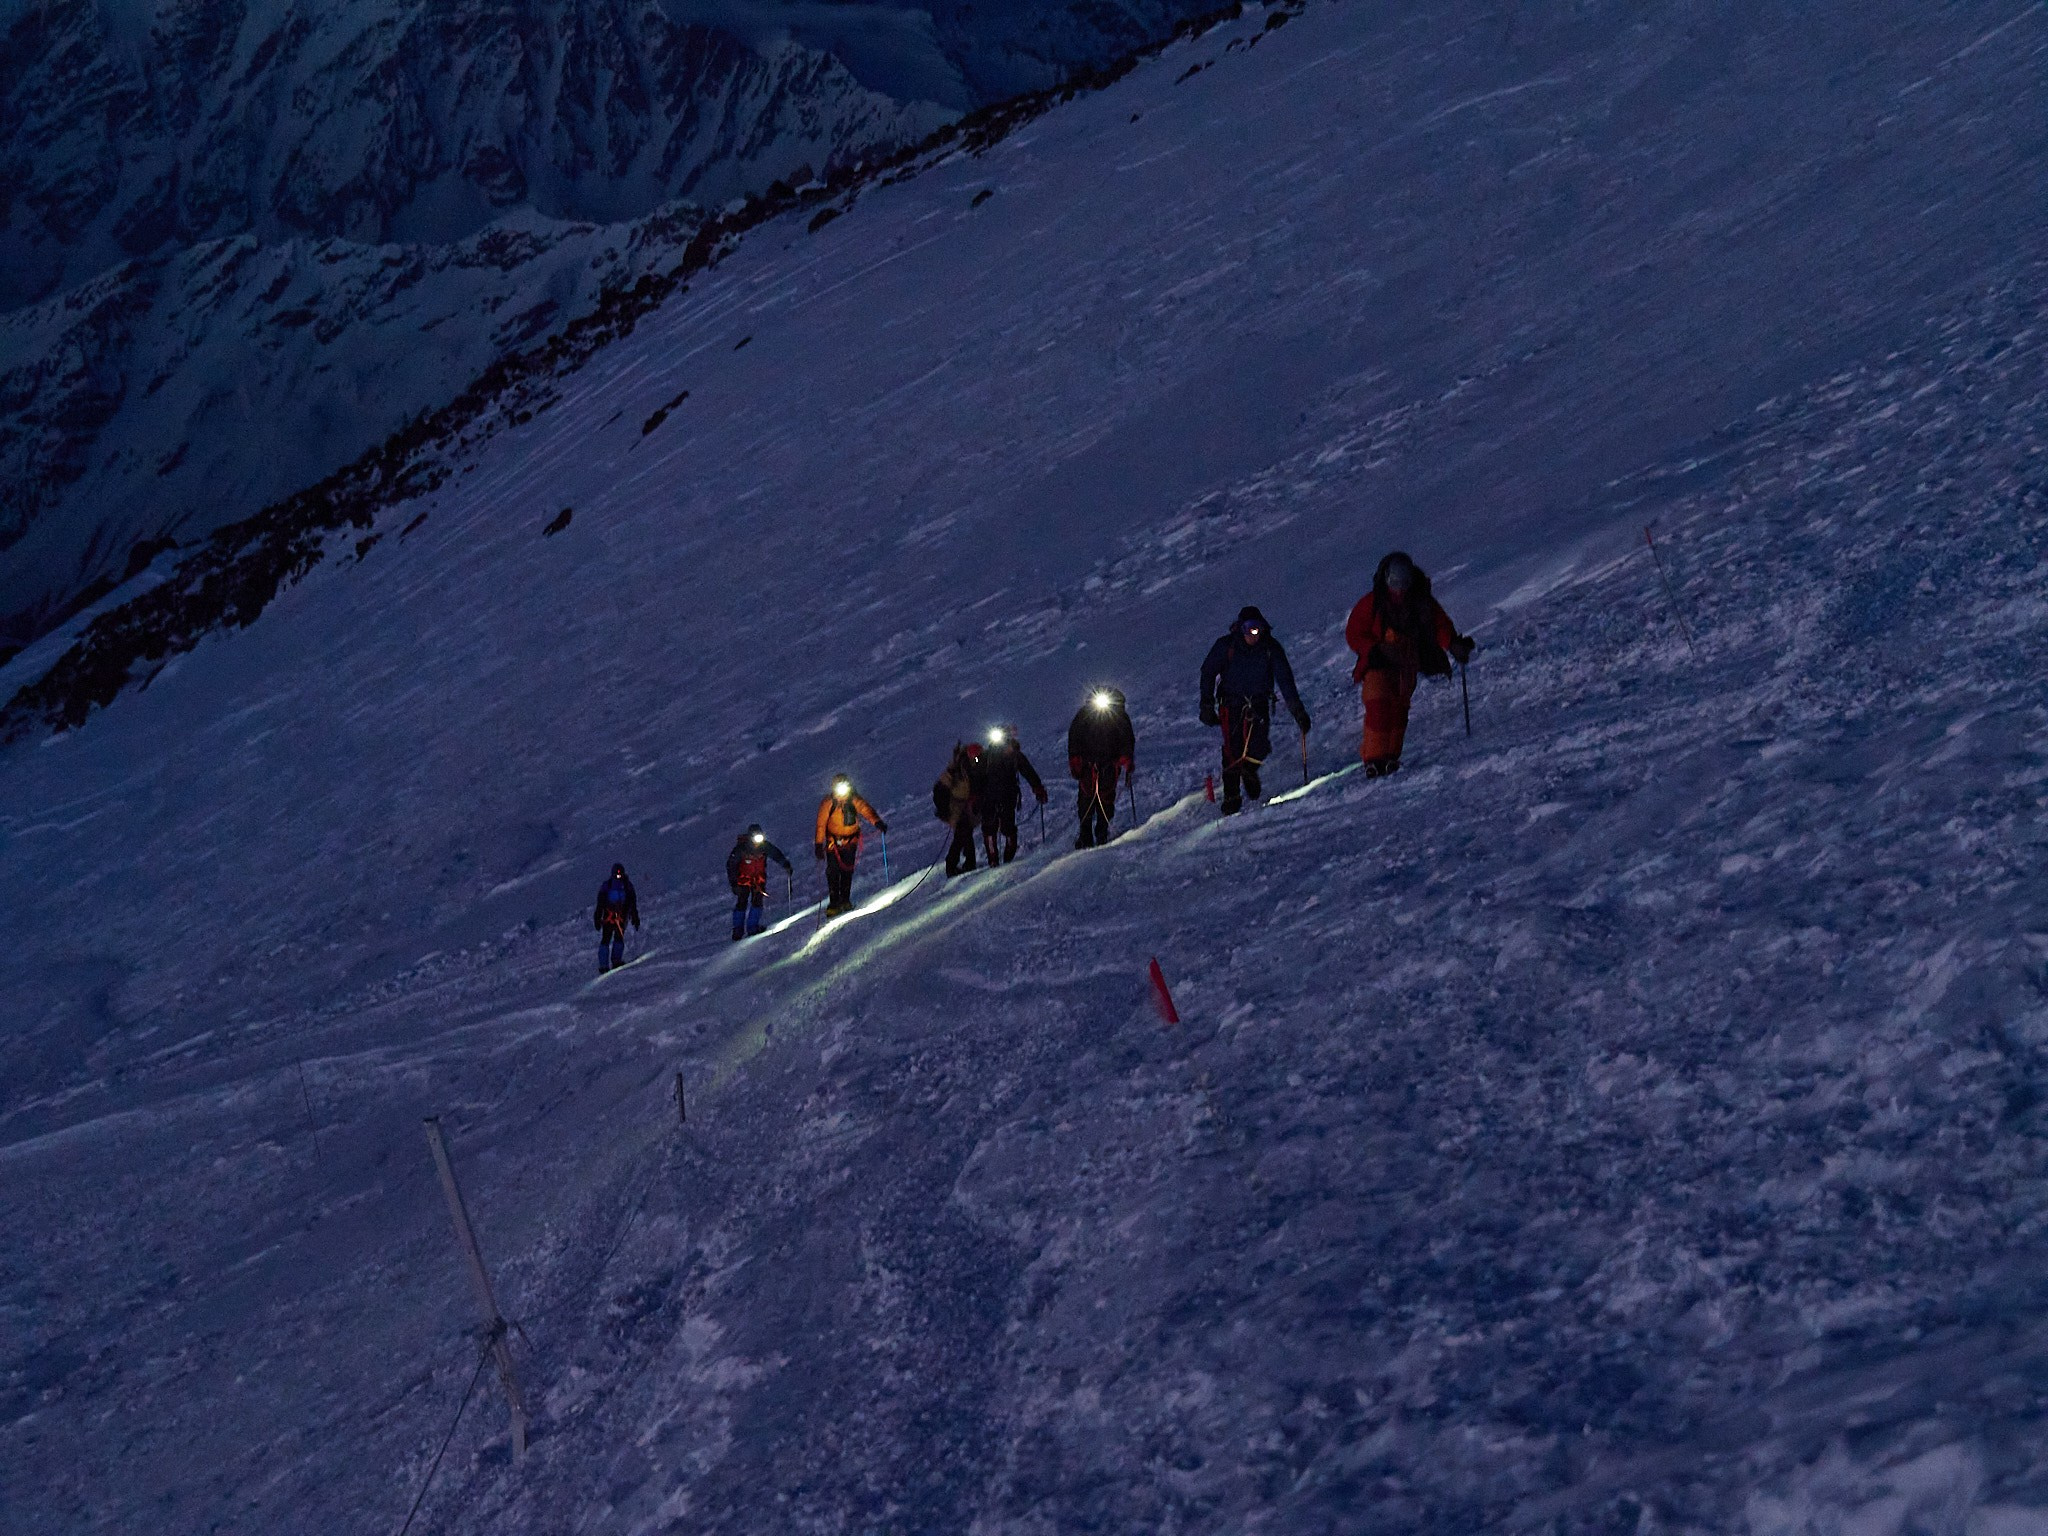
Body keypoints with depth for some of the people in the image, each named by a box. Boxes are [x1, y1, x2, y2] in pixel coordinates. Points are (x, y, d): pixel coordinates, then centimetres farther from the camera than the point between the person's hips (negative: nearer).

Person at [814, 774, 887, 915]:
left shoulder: (854, 801, -7)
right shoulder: (827, 804, -9)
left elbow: (866, 810, -22)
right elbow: (821, 824, -8)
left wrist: (877, 822, -42)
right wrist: (819, 844, -13)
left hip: (850, 840, 1)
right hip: (833, 841, -1)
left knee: (847, 871, 0)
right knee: (833, 872, -8)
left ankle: (845, 900, 12)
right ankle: (834, 903, -3)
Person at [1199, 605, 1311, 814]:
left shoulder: (1271, 648, -9)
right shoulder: (1226, 646, -11)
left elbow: (1285, 679, -10)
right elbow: (1208, 672, -1)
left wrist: (1297, 710, -18)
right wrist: (1207, 706, -6)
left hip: (1259, 703, 1)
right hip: (1231, 701, -1)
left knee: (1260, 748, -13)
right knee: (1233, 748, -15)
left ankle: (1249, 769, 23)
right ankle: (1231, 797, -4)